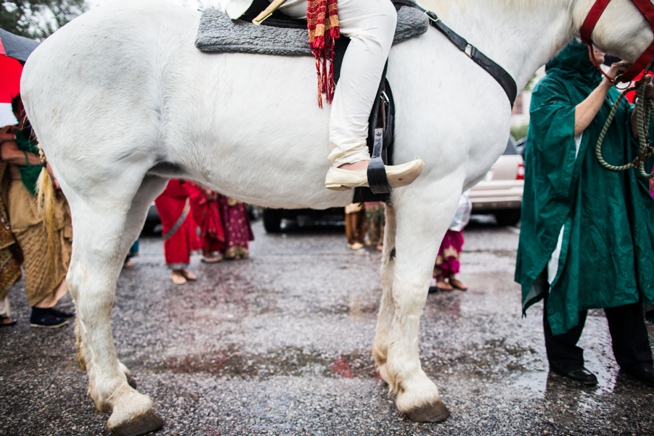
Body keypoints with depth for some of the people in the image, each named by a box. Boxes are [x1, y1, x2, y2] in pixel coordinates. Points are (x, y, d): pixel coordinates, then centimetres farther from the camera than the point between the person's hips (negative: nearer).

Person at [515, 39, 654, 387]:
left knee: (625, 276, 7)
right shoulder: (550, 88, -2)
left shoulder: (604, 87, 17)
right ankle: (563, 358, 13)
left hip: (614, 200, 7)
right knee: (569, 277, 0)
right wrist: (605, 84, -17)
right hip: (570, 200, -7)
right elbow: (568, 126, -18)